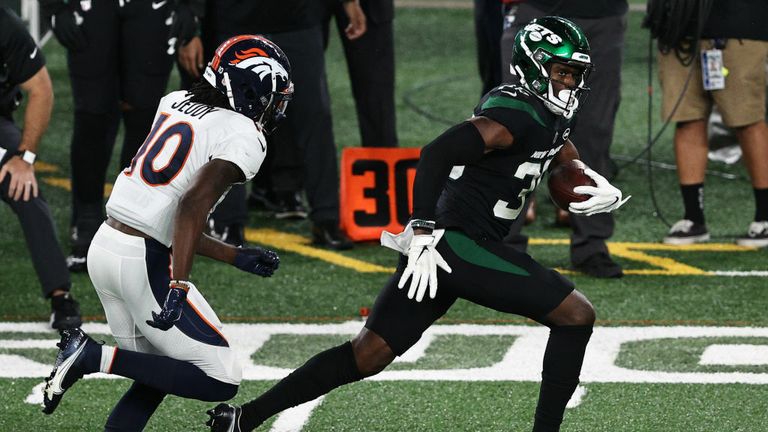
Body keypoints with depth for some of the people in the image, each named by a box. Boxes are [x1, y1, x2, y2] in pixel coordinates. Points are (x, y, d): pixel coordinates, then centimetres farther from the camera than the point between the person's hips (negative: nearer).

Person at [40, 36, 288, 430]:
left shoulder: (176, 103, 15)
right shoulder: (244, 137, -8)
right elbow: (194, 204, -25)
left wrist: (236, 257, 23)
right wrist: (178, 288, -30)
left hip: (104, 246, 9)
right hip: (144, 264, -9)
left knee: (156, 377, 21)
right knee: (221, 380, -2)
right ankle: (95, 357, -9)